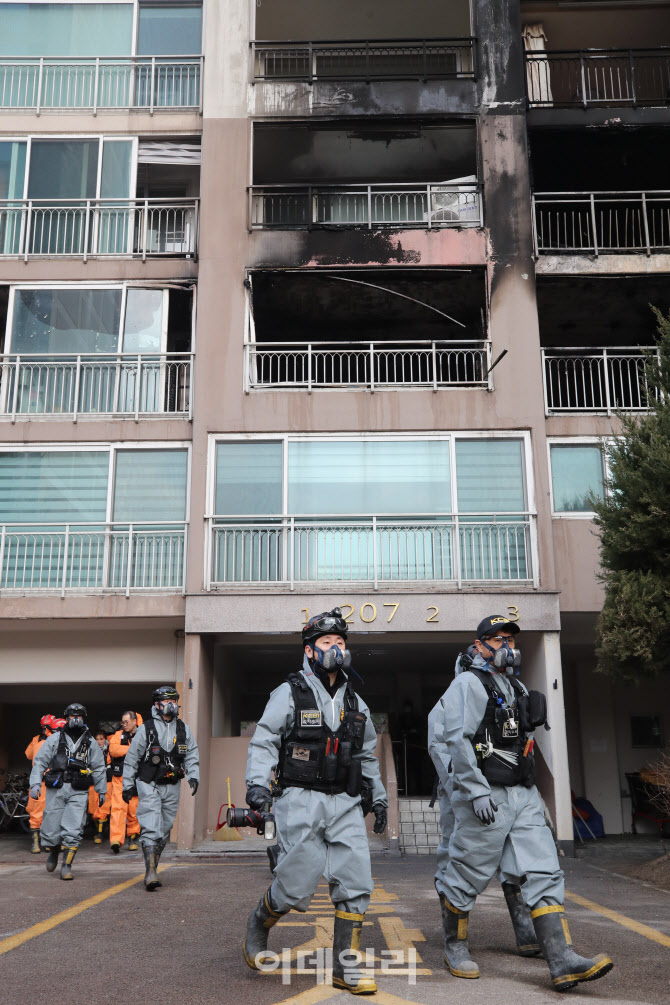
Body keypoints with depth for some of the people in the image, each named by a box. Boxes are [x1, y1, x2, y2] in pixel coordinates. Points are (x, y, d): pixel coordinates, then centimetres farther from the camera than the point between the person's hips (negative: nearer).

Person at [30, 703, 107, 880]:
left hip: (78, 792, 0)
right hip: (56, 789, 0)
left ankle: (67, 866, 0)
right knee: (51, 828, 3)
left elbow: (99, 768, 17)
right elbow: (39, 761, 6)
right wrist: (35, 783, -5)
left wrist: (102, 790, 18)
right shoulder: (54, 739, 8)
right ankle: (53, 852, 34)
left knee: (73, 831, -10)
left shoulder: (90, 743, 12)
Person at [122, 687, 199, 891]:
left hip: (171, 788, 4)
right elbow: (131, 759, 2)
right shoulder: (146, 729, -2)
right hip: (148, 785, -4)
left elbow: (192, 756, 11)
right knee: (151, 828, -15)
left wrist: (193, 776, -5)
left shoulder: (184, 730, 9)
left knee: (164, 830, 9)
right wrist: (127, 786, 1)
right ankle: (151, 872, -19)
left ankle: (152, 868, 23)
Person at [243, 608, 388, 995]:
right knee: (296, 883, -3)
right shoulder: (291, 693, -1)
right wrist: (258, 782, -18)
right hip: (301, 801, -5)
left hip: (345, 803, 5)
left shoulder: (355, 702, 16)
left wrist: (378, 797, 23)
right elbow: (264, 742, -5)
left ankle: (345, 966, 10)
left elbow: (367, 755, 25)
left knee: (356, 882, -2)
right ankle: (257, 929, 28)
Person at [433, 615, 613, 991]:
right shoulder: (468, 684, -6)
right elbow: (458, 740, -16)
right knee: (467, 877, 4)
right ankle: (456, 947, 23)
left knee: (544, 874, -2)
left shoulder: (517, 687, 20)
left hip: (524, 797, 7)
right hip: (486, 797, -7)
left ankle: (563, 961, -5)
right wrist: (477, 791, -22)